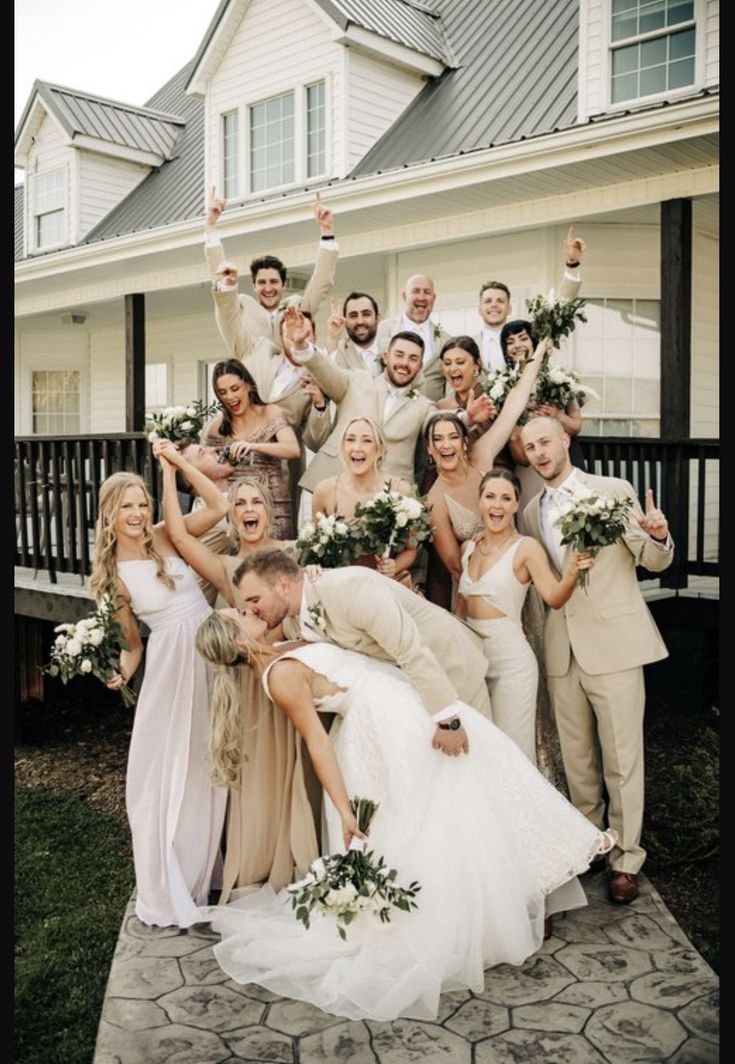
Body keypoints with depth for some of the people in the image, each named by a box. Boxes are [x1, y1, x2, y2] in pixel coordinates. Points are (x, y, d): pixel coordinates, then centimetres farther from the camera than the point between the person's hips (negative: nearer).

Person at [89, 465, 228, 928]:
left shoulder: (165, 538, 0)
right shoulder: (111, 572, 0)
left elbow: (220, 507, -13)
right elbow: (132, 641, 5)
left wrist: (174, 468, -12)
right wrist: (121, 673, -14)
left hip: (210, 652, 1)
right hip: (169, 661, -1)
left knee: (207, 765, 12)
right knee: (162, 771, 1)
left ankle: (201, 869, 34)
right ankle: (169, 887, 20)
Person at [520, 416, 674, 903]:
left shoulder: (615, 490, -2)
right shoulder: (532, 511, 11)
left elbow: (654, 561, 0)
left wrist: (659, 537, -21)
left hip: (613, 642, -4)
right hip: (562, 649, 5)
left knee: (621, 757, 2)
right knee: (576, 757, 14)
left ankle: (626, 858, 16)